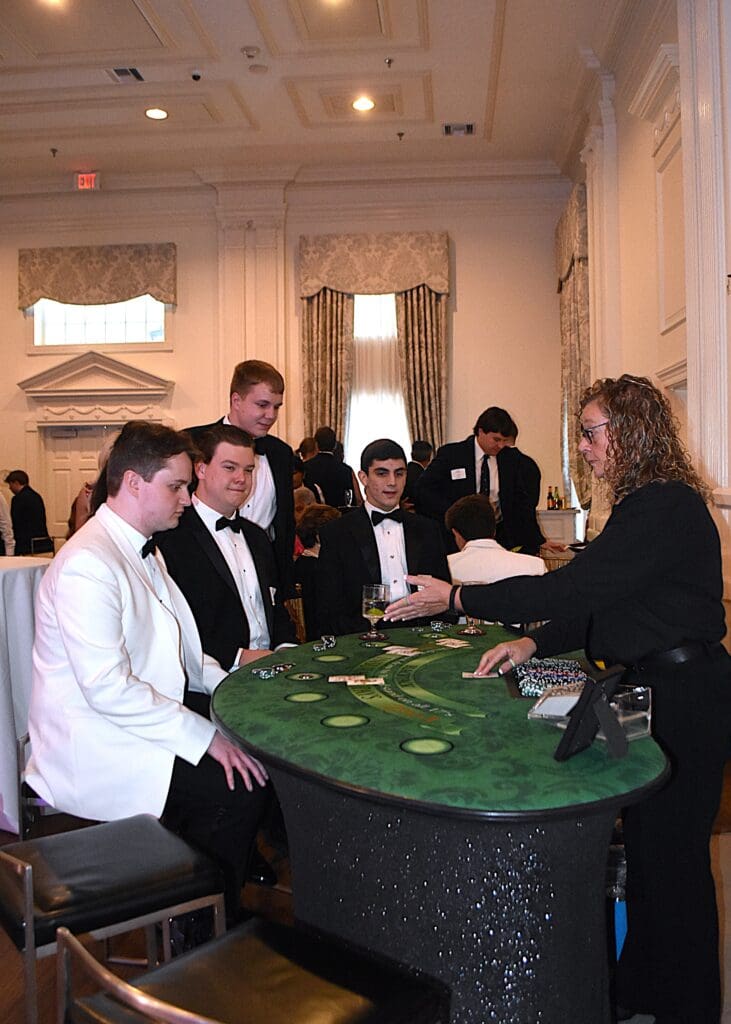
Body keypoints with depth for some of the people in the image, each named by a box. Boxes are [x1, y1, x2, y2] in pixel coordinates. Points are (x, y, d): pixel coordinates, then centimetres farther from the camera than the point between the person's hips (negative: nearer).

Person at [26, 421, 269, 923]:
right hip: (95, 753, -10)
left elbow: (178, 650, 18)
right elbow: (108, 689, -26)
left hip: (144, 726, 10)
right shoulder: (88, 564, -21)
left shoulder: (144, 552, 13)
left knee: (258, 761, -6)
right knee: (240, 788, -21)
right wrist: (207, 736, -22)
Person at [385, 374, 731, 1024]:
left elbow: (575, 588, -26)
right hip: (657, 689, 10)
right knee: (645, 844, 20)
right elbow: (597, 603, 12)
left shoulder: (666, 508, -20)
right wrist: (535, 643, -1)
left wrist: (457, 598, -22)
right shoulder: (646, 503, 12)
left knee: (671, 853, 4)